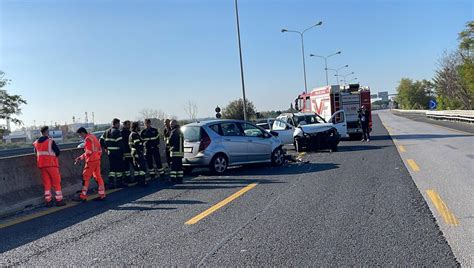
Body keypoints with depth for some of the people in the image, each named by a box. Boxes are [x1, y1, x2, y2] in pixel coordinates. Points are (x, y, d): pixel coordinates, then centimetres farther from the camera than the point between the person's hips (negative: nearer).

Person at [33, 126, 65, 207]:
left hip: (42, 165, 5)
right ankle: (59, 200, 6)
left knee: (46, 183, 11)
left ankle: (48, 201, 13)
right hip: (51, 164, -5)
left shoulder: (36, 143, 5)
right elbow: (58, 152, -9)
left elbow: (36, 152, 17)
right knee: (56, 183, 4)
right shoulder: (50, 141, -13)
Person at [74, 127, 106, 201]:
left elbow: (88, 152, -18)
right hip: (97, 159, 9)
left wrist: (81, 157, -1)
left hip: (91, 161, -9)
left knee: (85, 178, -2)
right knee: (98, 177, 10)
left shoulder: (88, 139, -12)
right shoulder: (93, 137, 15)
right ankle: (102, 195, 13)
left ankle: (83, 196, 1)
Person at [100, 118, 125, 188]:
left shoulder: (107, 131, 12)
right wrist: (122, 152, -12)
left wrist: (106, 147, 22)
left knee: (111, 168, 12)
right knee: (119, 167, 3)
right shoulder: (117, 131, -13)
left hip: (110, 152, 7)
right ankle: (118, 183, 8)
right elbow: (120, 143, -19)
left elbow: (101, 141, 16)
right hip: (117, 152, -7)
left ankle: (111, 183, 11)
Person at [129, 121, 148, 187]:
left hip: (134, 153, 11)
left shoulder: (131, 134, 18)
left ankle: (138, 181, 21)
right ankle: (142, 181, -11)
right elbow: (137, 144, -23)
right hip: (138, 153, -11)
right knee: (142, 166, -10)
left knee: (136, 167, 14)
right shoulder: (135, 134, -15)